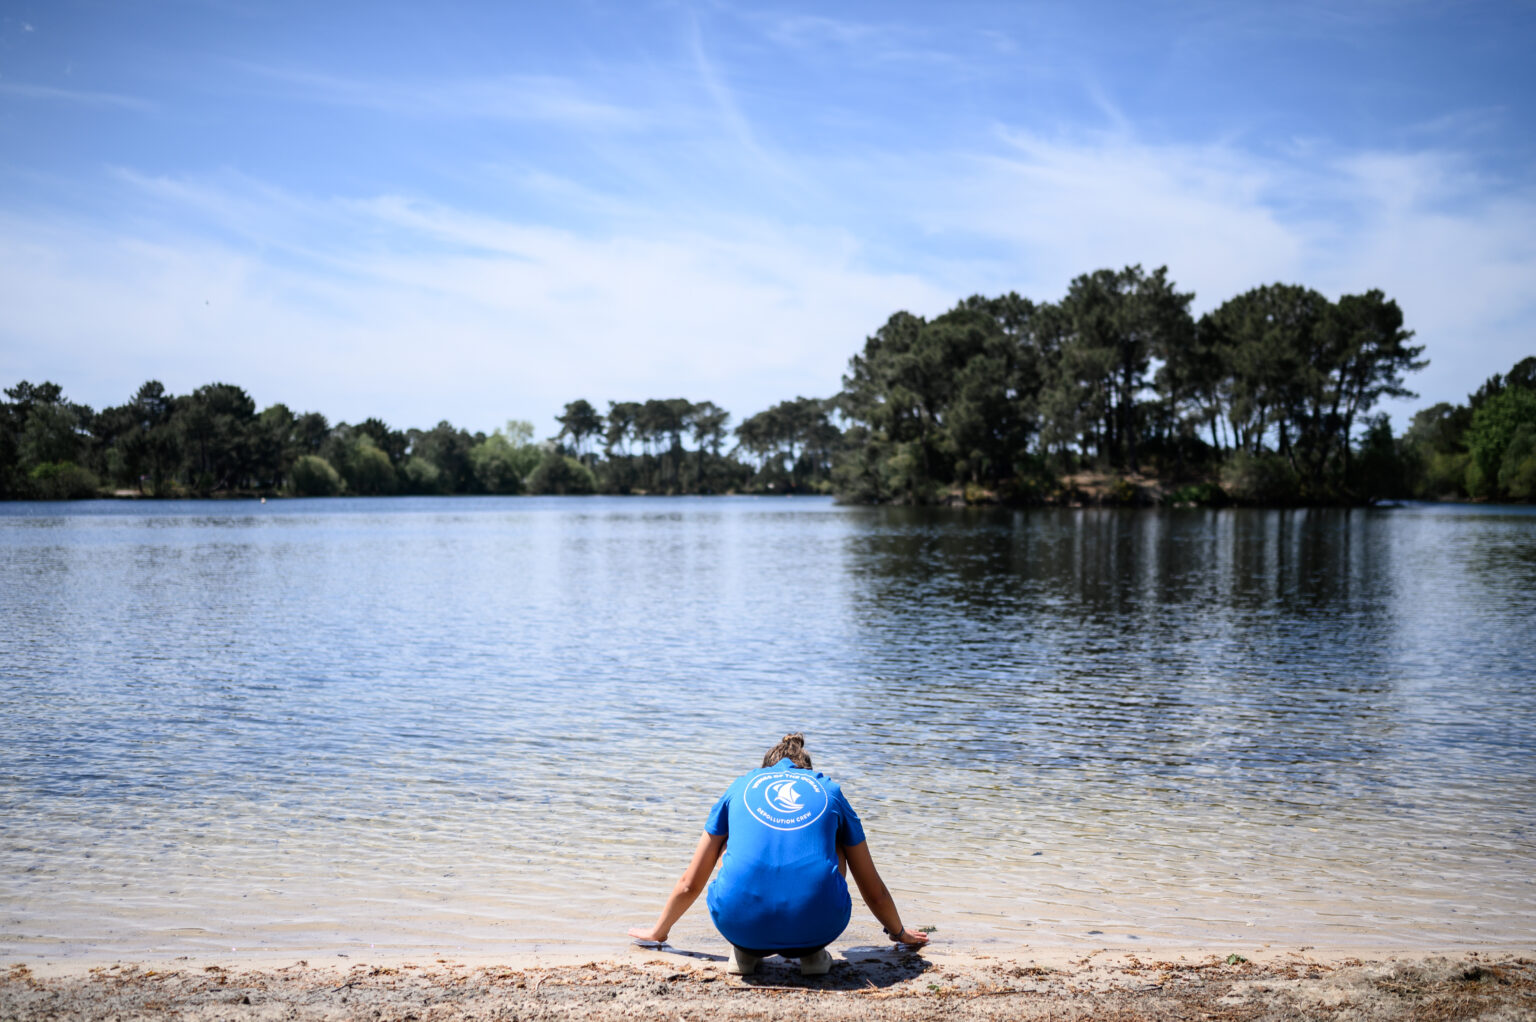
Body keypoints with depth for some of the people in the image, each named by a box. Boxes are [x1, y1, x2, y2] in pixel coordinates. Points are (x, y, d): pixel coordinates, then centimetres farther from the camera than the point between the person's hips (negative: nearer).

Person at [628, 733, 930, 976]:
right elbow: (874, 891, 34)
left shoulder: (740, 787, 25)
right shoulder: (830, 791, 25)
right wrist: (899, 933, 53)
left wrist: (658, 932, 49)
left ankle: (744, 950, 20)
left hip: (741, 922, 1)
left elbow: (689, 884, 32)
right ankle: (812, 950, 17)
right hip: (818, 925, 0)